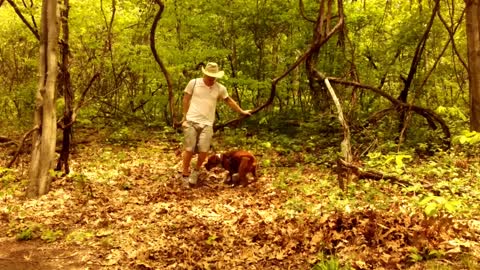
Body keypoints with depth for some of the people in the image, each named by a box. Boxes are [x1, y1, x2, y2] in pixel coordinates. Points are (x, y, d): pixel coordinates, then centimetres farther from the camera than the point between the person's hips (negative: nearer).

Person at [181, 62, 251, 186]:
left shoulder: (220, 88, 5)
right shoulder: (193, 83, -1)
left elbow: (229, 101, 18)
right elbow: (186, 99, 6)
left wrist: (242, 111, 23)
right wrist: (185, 116, 5)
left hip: (207, 124, 2)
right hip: (191, 121, -2)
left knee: (204, 151, -6)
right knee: (189, 149, -2)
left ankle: (196, 171, 20)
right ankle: (185, 174, 14)